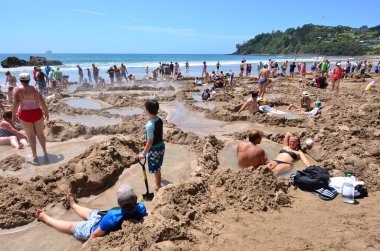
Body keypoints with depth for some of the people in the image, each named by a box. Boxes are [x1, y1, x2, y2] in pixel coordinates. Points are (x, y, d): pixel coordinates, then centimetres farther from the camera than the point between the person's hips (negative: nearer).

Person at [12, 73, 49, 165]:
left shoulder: (17, 89, -3)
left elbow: (16, 103, -13)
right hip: (37, 113, 2)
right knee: (40, 133, 15)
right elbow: (42, 103, 1)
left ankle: (35, 157, 7)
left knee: (30, 135, 6)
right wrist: (46, 112, 13)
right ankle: (45, 152, 8)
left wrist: (13, 115, -5)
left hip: (25, 114, -2)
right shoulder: (35, 89, 4)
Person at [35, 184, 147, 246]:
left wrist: (86, 244, -11)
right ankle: (73, 204, 60)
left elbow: (95, 235, -28)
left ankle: (45, 218, 42)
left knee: (71, 226, 19)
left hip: (98, 227, -5)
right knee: (88, 213, 31)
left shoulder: (113, 216, -43)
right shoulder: (141, 208, -32)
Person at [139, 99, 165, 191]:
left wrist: (143, 153, -15)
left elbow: (150, 142, -26)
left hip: (154, 149, -8)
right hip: (161, 146, 8)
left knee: (156, 169, 15)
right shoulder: (160, 119, -7)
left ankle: (158, 185, 34)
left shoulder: (149, 125, -30)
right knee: (157, 167, 30)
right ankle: (158, 181, 52)